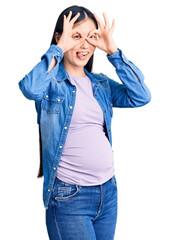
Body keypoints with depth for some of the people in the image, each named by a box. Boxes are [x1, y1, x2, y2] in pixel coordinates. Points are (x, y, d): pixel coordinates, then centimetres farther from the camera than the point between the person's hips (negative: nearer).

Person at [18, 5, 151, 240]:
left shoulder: (101, 84, 11)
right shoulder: (52, 82, -5)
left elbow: (141, 96, -2)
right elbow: (31, 88, -28)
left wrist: (113, 50, -3)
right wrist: (60, 48, -16)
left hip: (108, 191, 6)